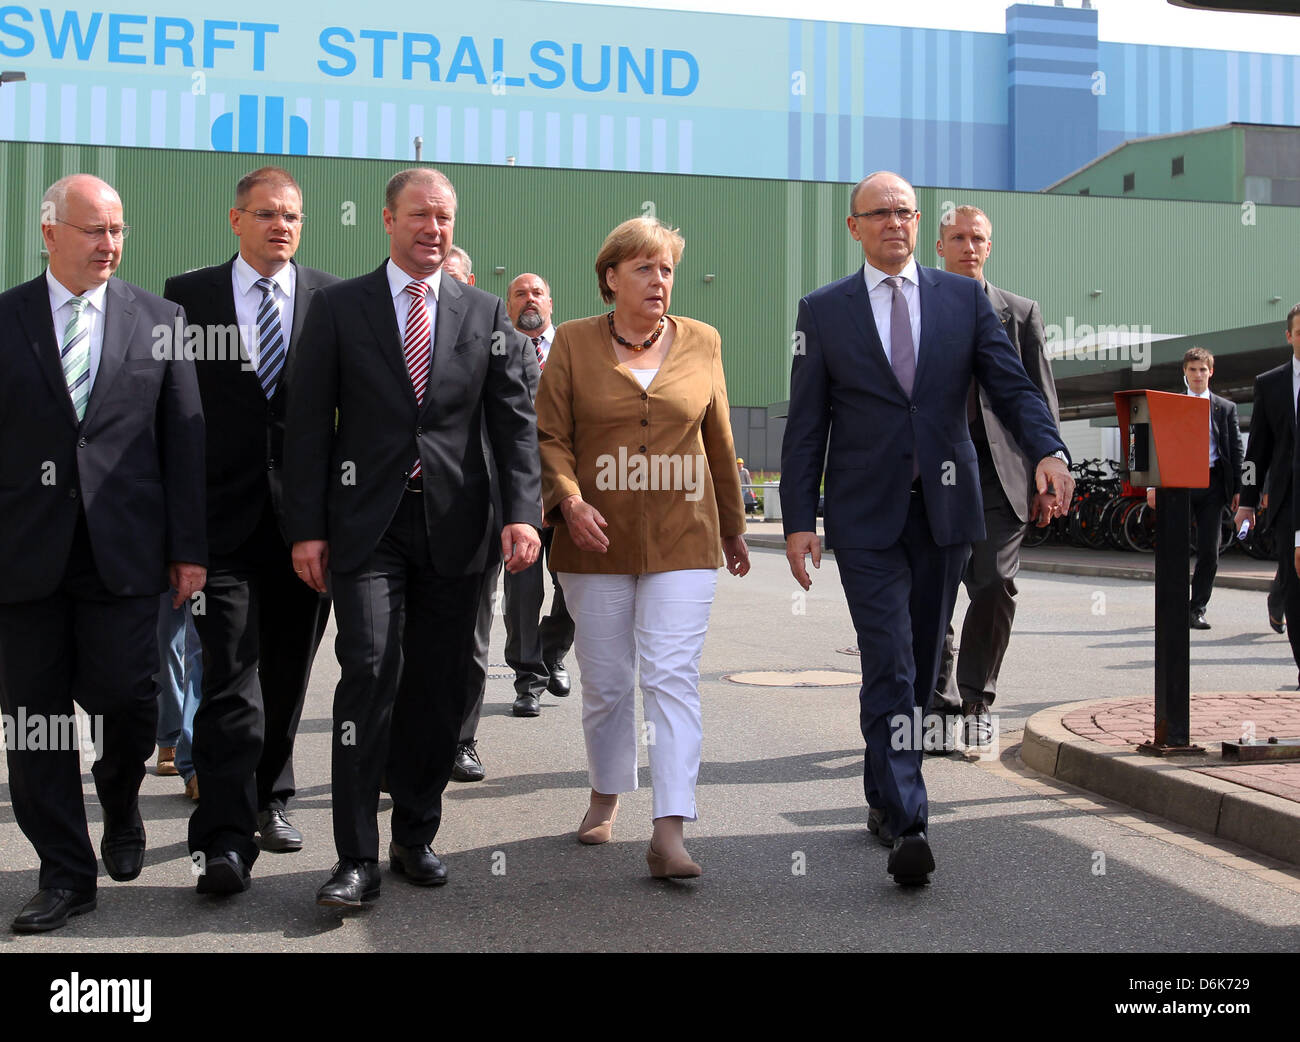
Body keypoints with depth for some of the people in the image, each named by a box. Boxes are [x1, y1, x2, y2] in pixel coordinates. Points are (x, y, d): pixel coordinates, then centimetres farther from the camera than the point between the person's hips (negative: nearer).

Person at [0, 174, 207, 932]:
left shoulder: (160, 321, 6)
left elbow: (185, 439, 5)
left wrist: (190, 547, 1)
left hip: (124, 551, -1)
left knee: (127, 697, -4)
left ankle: (122, 808, 29)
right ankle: (66, 872, 18)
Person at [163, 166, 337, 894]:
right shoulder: (188, 296, 4)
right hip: (225, 516, -2)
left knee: (287, 675, 13)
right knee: (228, 677, -5)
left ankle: (272, 799, 30)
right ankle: (226, 839, -3)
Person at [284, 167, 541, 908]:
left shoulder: (486, 313, 9)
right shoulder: (339, 307, 5)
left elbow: (514, 419, 5)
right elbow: (310, 423, 2)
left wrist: (523, 512, -9)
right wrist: (306, 528, -5)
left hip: (453, 528, 2)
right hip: (367, 526, -2)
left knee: (439, 688, 7)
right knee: (371, 673, -11)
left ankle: (417, 837, 22)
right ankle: (358, 859, -3)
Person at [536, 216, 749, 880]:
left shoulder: (701, 342, 7)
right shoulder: (574, 342, 2)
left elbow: (719, 442, 15)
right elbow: (550, 436, 0)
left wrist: (732, 527, 20)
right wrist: (570, 501, -18)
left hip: (682, 540, 0)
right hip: (597, 543, 0)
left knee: (672, 676, -9)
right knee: (605, 680, 9)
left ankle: (669, 833, -12)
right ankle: (606, 795, 33)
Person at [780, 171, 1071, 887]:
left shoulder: (964, 297, 8)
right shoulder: (823, 310, 4)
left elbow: (1011, 385, 2)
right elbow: (805, 425, 3)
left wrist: (1048, 450, -18)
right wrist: (798, 520, -4)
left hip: (944, 510, 3)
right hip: (866, 516, -2)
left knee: (921, 666, 11)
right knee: (889, 668, -10)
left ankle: (882, 798, 27)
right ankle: (906, 825, -10)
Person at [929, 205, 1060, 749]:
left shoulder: (1021, 312, 12)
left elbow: (1041, 398, 10)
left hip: (999, 470, 0)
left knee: (995, 586, -9)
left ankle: (976, 701, 9)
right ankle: (940, 703, 16)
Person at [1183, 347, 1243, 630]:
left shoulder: (1226, 408, 10)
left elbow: (1235, 450, 9)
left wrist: (1237, 489, 2)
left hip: (1212, 483, 1)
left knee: (1209, 551, -1)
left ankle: (1197, 609, 6)